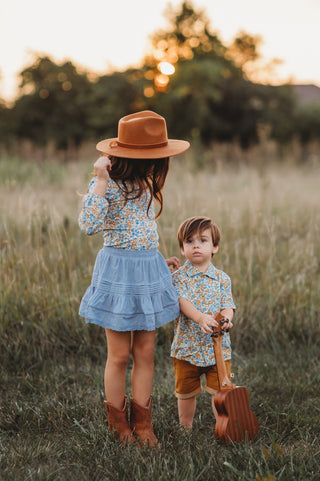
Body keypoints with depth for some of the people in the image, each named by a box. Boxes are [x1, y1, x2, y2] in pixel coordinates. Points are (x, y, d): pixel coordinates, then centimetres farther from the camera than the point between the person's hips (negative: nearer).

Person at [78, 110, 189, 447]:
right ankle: (119, 423, 22)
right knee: (119, 355, 4)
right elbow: (89, 225, -30)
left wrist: (158, 261, 18)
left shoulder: (145, 184, 11)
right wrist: (101, 181, -30)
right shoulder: (108, 185, -14)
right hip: (119, 272, -7)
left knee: (145, 352, 10)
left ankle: (142, 423, 21)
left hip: (148, 272, 7)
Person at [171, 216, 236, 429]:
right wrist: (200, 317, -37)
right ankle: (185, 428, 31)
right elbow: (182, 302, -18)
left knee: (220, 390, 1)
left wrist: (226, 319, -28)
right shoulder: (178, 277, -3)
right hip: (187, 345, -1)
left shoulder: (222, 279, 4)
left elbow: (227, 304, -3)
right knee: (186, 392, 12)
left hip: (218, 346, 1)